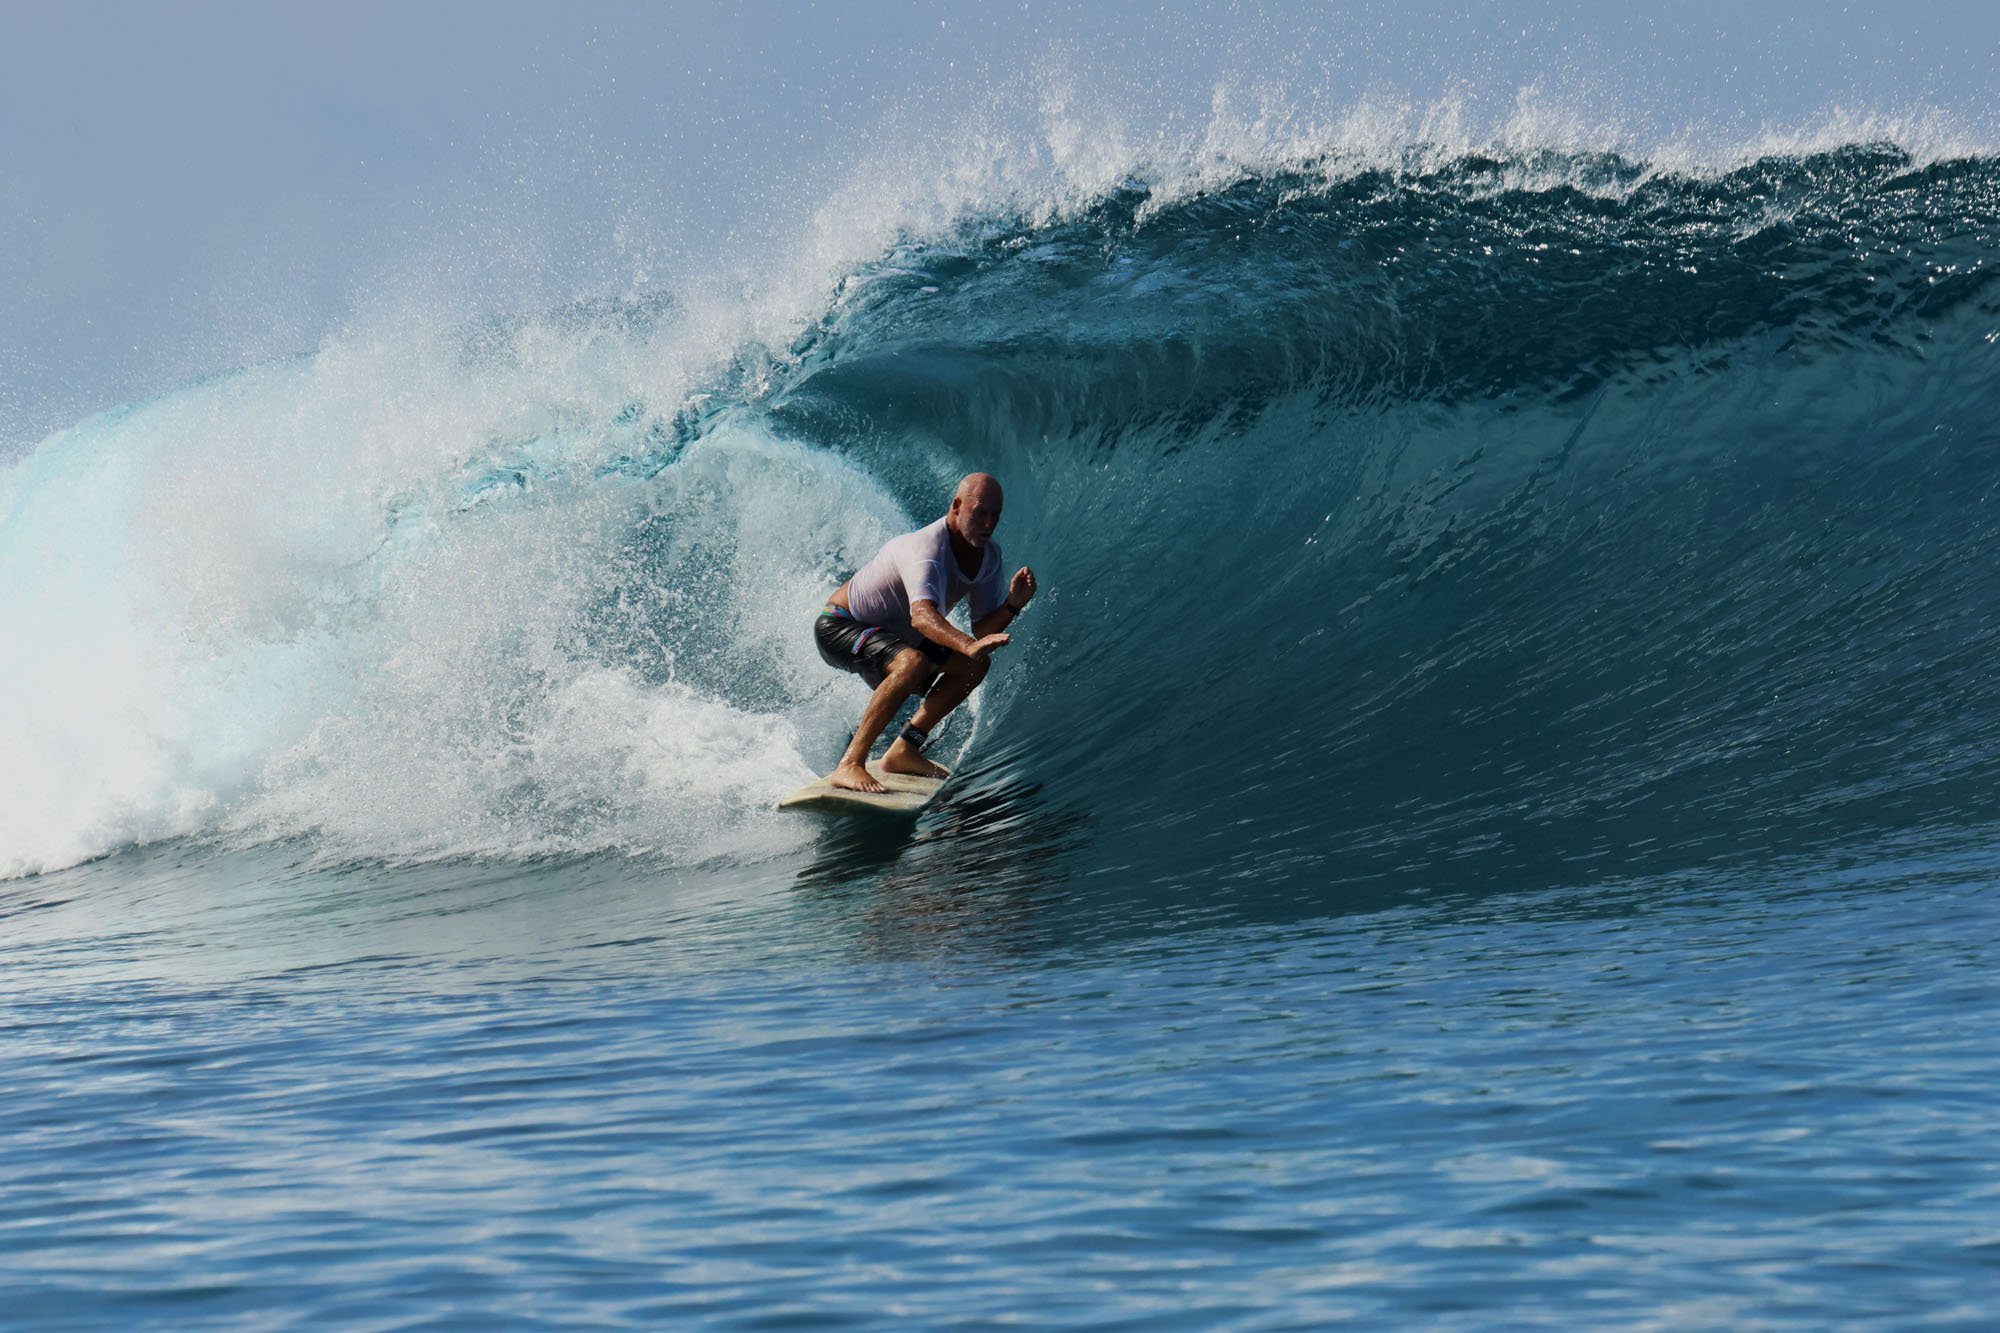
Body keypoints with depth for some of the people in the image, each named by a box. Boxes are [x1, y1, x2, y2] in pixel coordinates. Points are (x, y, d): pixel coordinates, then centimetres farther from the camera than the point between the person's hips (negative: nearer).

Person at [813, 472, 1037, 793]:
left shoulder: (989, 555, -4)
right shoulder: (928, 549, -32)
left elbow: (983, 631, -4)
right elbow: (922, 616, -50)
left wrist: (1013, 604, -23)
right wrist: (970, 646, -65)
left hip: (893, 635, 9)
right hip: (839, 628, -9)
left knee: (974, 666, 3)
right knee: (912, 662, -36)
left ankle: (903, 753, 5)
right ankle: (849, 765, -35)